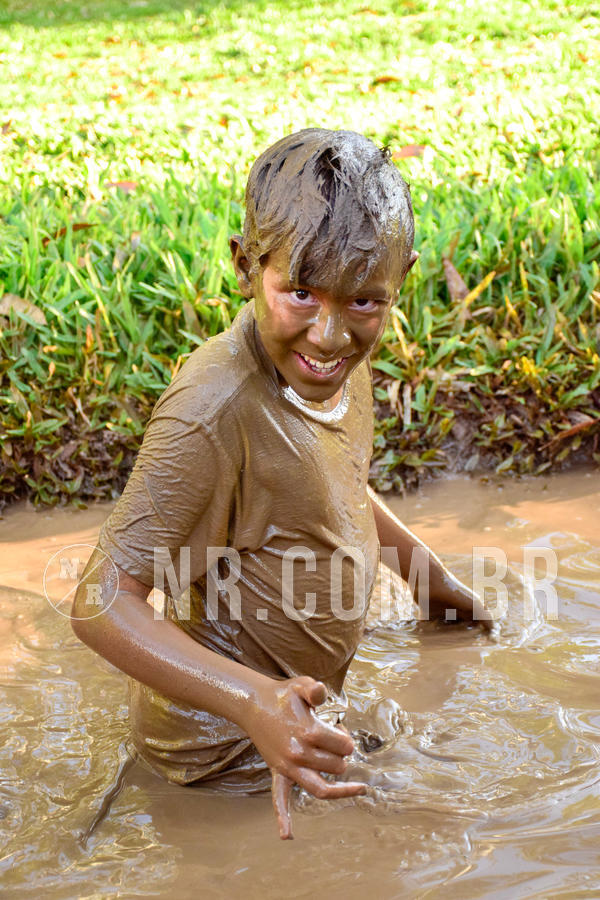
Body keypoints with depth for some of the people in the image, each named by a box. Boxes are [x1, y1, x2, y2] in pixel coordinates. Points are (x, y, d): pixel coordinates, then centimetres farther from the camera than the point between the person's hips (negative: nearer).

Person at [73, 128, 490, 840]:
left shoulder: (338, 356, -7)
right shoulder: (215, 411, -35)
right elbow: (103, 601, -35)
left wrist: (430, 575, 19)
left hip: (301, 707, 8)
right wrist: (255, 701, -46)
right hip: (228, 750, -8)